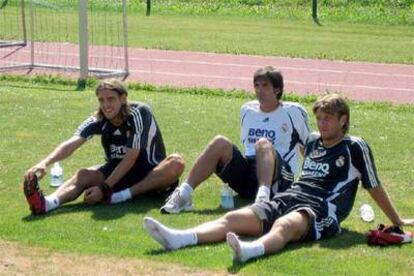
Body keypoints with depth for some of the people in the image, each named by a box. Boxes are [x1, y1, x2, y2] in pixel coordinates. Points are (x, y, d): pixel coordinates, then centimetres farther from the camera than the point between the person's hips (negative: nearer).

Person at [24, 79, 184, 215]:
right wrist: (45, 163, -42)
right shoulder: (98, 120, -9)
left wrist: (104, 188, -30)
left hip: (150, 173, -3)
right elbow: (72, 143, -24)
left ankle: (123, 195, -41)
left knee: (176, 162, -33)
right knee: (84, 175, -24)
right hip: (118, 171, 3)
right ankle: (47, 203, -53)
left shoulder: (138, 113, -21)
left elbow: (130, 159, -25)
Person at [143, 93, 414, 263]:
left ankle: (250, 250, -75)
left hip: (321, 210, -7)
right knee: (235, 218, -17)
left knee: (283, 225, -41)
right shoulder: (313, 141, 23)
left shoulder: (354, 147, 4)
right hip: (289, 199, 7)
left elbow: (374, 187, 11)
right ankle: (178, 239, -37)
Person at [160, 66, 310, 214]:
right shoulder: (247, 110, 17)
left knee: (263, 144, -34)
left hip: (279, 180, -4)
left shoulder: (293, 111, 4)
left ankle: (263, 196, -60)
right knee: (220, 143, -21)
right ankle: (183, 193, -32)